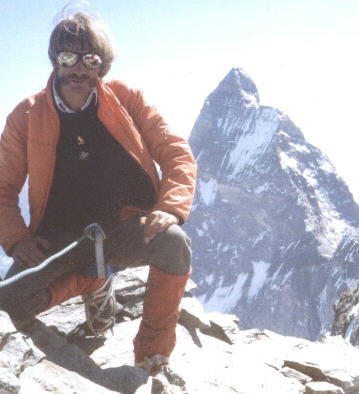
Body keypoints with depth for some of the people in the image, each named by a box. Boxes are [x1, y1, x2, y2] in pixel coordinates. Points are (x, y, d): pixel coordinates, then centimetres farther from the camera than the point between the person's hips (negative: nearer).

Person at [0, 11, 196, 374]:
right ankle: (96, 280, 5)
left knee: (174, 244, -34)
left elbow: (176, 154, -2)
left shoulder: (126, 99, 0)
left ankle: (152, 354, -10)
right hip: (62, 239, 1)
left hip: (126, 229, 0)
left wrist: (170, 209, -20)